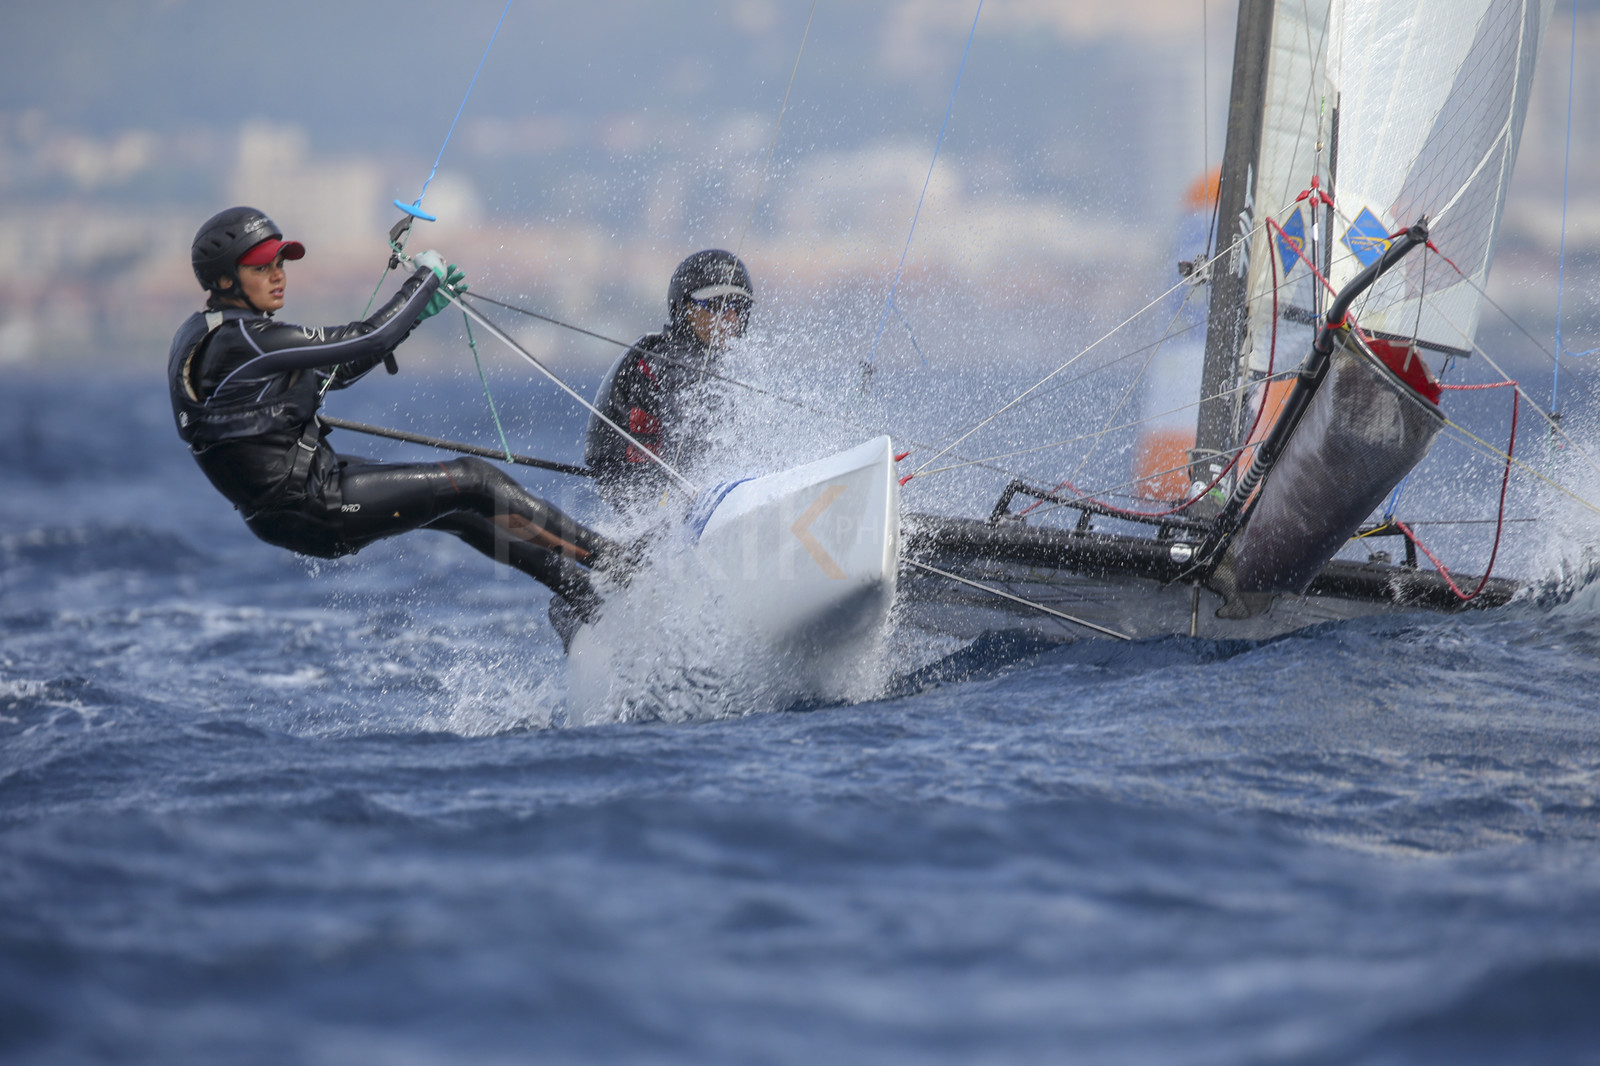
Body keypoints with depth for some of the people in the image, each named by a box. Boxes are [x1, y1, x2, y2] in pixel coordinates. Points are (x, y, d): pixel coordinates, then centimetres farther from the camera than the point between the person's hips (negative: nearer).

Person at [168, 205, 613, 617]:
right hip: (310, 509, -10)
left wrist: (421, 308, 12)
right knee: (474, 481, -4)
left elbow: (332, 371, 16)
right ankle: (612, 561, 6)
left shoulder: (210, 333, 10)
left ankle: (577, 589, 26)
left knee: (459, 510, 18)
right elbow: (368, 339, -20)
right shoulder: (241, 341, -22)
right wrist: (424, 279, -3)